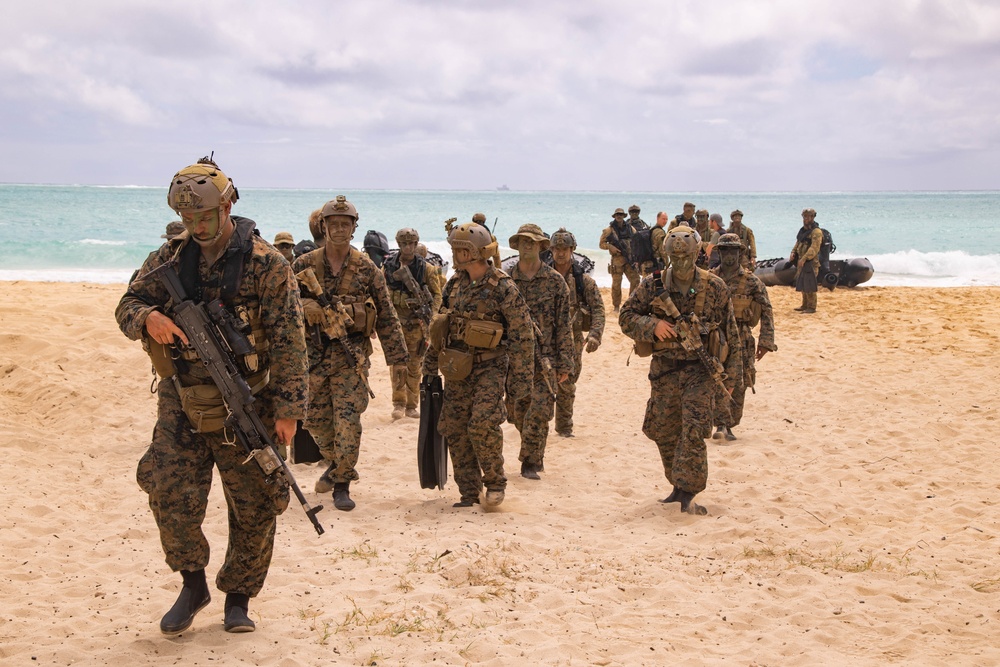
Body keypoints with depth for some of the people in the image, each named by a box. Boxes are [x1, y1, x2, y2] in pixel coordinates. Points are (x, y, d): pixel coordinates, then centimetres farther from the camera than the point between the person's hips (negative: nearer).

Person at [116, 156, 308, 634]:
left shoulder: (264, 263, -8)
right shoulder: (170, 258, 5)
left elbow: (288, 341, -10)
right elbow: (127, 307, 8)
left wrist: (288, 409, -13)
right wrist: (148, 318, -17)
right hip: (182, 405, 3)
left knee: (255, 509, 5)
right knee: (170, 495, -7)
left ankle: (238, 597, 24)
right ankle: (192, 585, 16)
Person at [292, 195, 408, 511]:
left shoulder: (366, 268, 1)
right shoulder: (304, 265, 3)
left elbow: (386, 315, 3)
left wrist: (396, 355, 0)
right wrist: (303, 305, -17)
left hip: (352, 355, -2)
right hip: (313, 352, 2)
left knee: (348, 421, -7)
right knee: (316, 420, 9)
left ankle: (341, 483, 5)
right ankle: (337, 466, 34)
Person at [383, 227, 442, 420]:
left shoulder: (426, 269, 3)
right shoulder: (388, 266, 4)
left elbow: (437, 294, 8)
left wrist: (429, 315, -5)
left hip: (417, 323, 1)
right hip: (394, 320, -1)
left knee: (414, 366, 6)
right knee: (398, 363, -10)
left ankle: (411, 405, 16)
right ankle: (398, 404, -2)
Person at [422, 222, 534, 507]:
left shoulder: (503, 288, -12)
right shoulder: (455, 282, 7)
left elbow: (523, 335, -10)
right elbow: (441, 324, 18)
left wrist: (520, 377, -11)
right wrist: (431, 359, 20)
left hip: (490, 366, -6)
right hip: (457, 366, 6)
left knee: (483, 424, -19)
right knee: (455, 430, 4)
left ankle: (495, 481, 3)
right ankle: (469, 492, 14)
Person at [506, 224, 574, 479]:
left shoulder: (555, 281, 0)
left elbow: (563, 325, 0)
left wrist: (565, 363, -4)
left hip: (545, 358, -2)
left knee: (539, 411, -9)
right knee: (517, 411, 8)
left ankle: (531, 462, 2)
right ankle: (533, 454, 28)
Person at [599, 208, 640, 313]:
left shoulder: (630, 228, 10)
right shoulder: (609, 230, -1)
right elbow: (602, 244, 1)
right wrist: (610, 247, -17)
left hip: (630, 259, 4)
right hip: (617, 260, -4)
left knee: (635, 281, 0)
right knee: (616, 284, -2)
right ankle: (616, 306, 8)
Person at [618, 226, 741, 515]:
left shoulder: (714, 287, -2)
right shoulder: (653, 285, 0)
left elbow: (729, 330, 4)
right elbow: (626, 317, 4)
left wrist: (732, 369, 3)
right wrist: (652, 325, -15)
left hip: (700, 368, -3)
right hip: (664, 369, 3)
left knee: (693, 429, -14)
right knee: (664, 432, 10)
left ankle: (688, 494, -10)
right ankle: (679, 485, 29)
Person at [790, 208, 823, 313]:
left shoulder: (816, 232, -13)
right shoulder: (802, 230, 16)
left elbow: (814, 248, -22)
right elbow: (798, 243, 24)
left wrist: (804, 259, -28)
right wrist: (793, 253, 5)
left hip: (811, 262, -9)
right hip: (802, 262, 9)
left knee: (810, 286, -9)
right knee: (802, 285, 14)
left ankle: (811, 307, -5)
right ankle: (805, 305, 23)